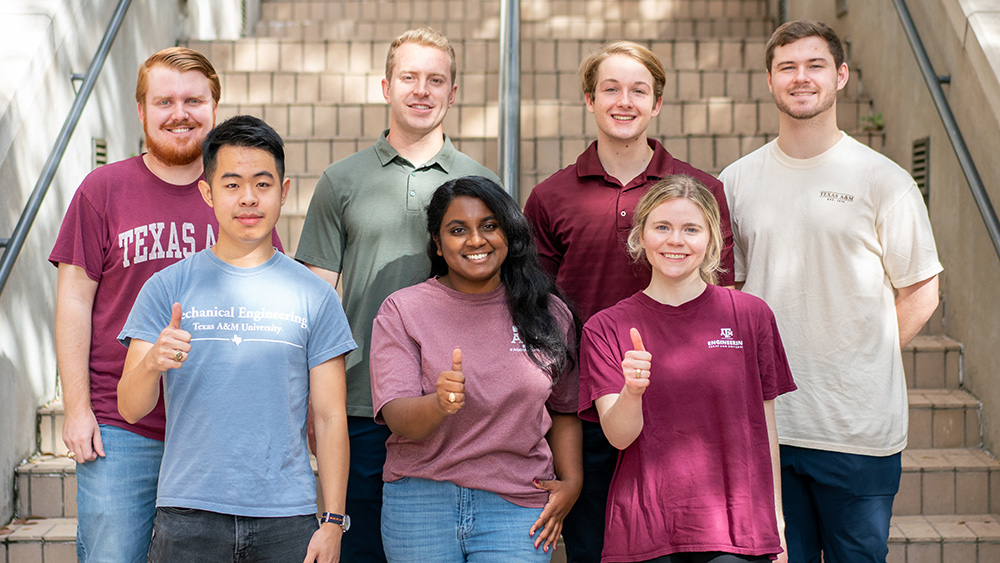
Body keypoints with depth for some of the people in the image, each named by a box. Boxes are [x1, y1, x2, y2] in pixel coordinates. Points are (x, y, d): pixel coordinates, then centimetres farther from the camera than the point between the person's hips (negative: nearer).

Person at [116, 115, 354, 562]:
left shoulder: (314, 296, 4)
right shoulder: (167, 288, 4)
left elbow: (330, 418, 4)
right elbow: (130, 408, 0)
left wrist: (334, 521, -2)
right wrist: (151, 363, -22)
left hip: (286, 516, 0)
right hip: (188, 513, 0)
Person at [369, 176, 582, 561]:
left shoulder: (549, 315, 5)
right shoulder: (402, 311, -1)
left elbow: (564, 409, 16)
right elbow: (398, 419, -9)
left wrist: (572, 480, 2)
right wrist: (440, 404, -30)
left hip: (516, 506, 1)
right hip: (421, 501, 0)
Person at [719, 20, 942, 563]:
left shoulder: (883, 179, -3)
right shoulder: (737, 181, 6)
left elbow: (920, 293, 2)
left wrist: (860, 364, -4)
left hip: (858, 425, -2)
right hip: (762, 421, 3)